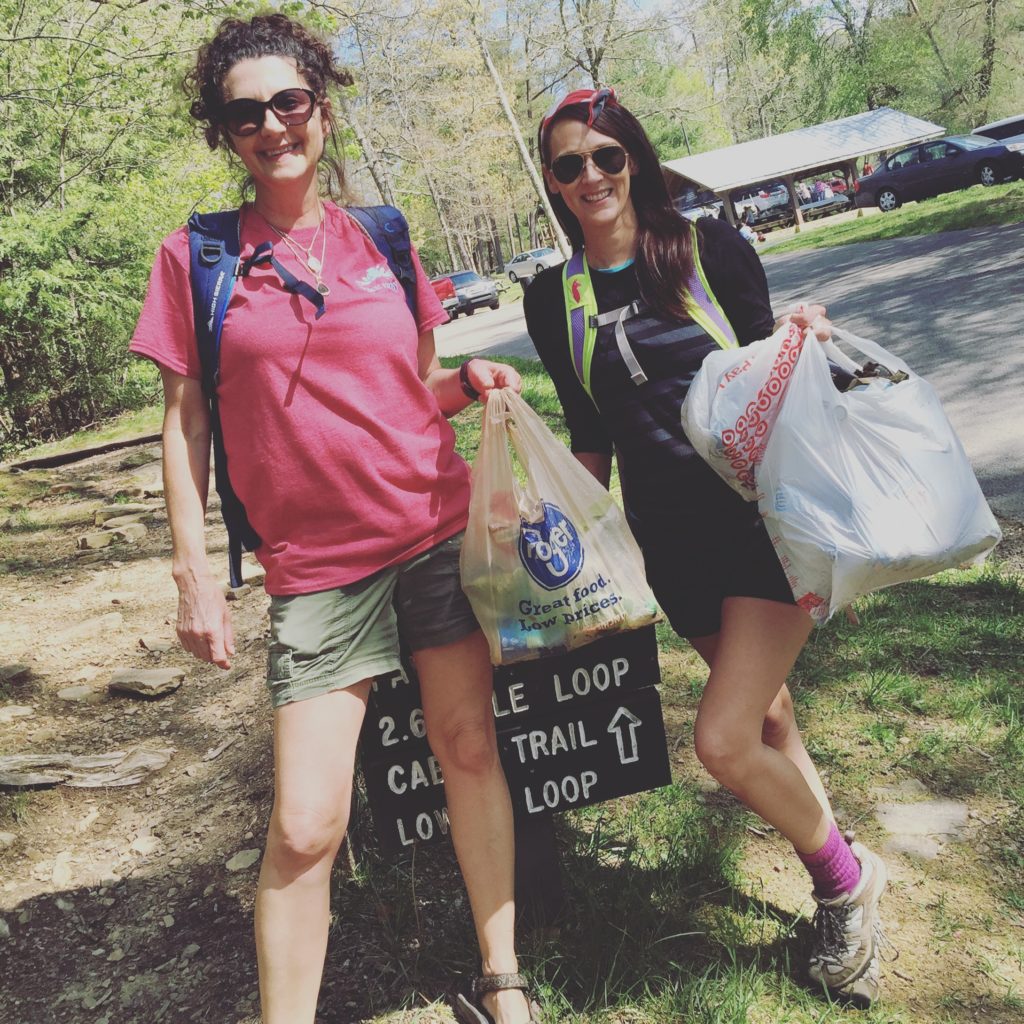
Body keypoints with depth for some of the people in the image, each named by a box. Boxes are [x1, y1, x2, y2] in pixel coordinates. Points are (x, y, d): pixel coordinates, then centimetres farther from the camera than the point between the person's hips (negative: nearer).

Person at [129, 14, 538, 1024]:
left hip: (439, 532, 3)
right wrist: (193, 574, -3)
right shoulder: (195, 256, 2)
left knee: (468, 745, 8)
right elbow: (184, 421, 2)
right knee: (303, 827, -4)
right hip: (315, 567, -2)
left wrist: (472, 379, -6)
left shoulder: (381, 240, 7)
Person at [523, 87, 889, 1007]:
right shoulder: (553, 300, 4)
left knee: (725, 742, -13)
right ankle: (843, 871, 43)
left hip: (762, 516, -4)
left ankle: (845, 878, 16)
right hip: (673, 541, 4)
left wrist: (804, 340, -17)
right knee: (765, 713, 18)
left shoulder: (710, 248, -4)